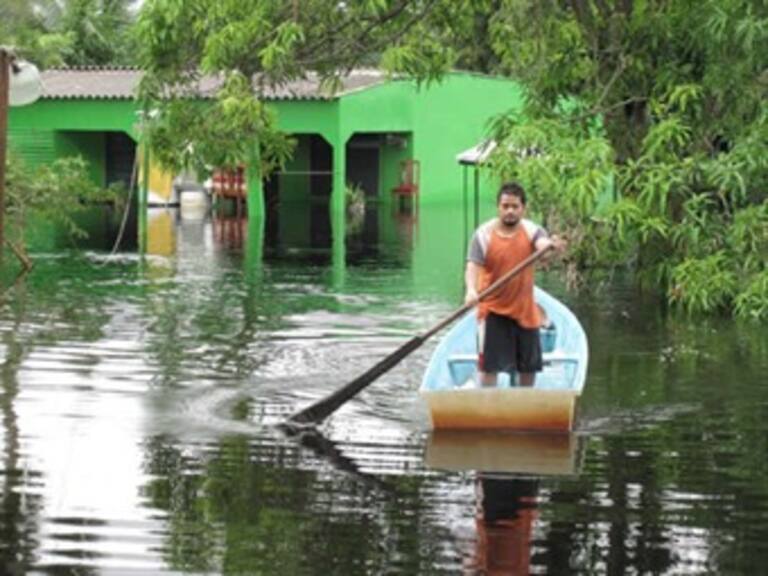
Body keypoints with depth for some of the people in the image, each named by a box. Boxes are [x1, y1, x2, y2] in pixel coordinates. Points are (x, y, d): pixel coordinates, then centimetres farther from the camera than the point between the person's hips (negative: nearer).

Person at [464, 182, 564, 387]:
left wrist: (551, 245, -50)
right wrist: (471, 290, -36)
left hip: (525, 310, 3)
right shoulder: (484, 234, -8)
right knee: (489, 366, -5)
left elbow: (542, 243, -25)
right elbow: (473, 266, -16)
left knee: (529, 367, 13)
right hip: (493, 310, -3)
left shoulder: (531, 231, -3)